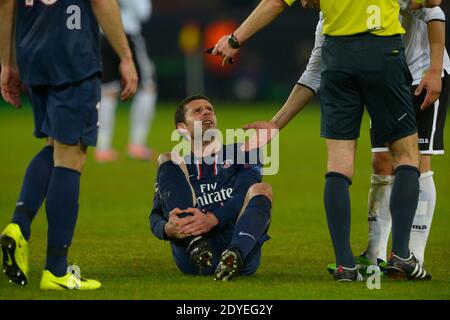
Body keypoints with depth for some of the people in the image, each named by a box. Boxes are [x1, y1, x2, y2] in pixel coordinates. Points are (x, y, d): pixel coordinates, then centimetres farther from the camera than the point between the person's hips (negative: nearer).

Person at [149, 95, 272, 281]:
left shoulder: (243, 155, 19)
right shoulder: (174, 167, 22)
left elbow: (246, 196, -1)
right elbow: (156, 217, 9)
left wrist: (212, 219, -22)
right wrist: (167, 229, -17)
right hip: (195, 259, 0)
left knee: (261, 189, -22)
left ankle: (235, 255, -50)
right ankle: (195, 244, -29)